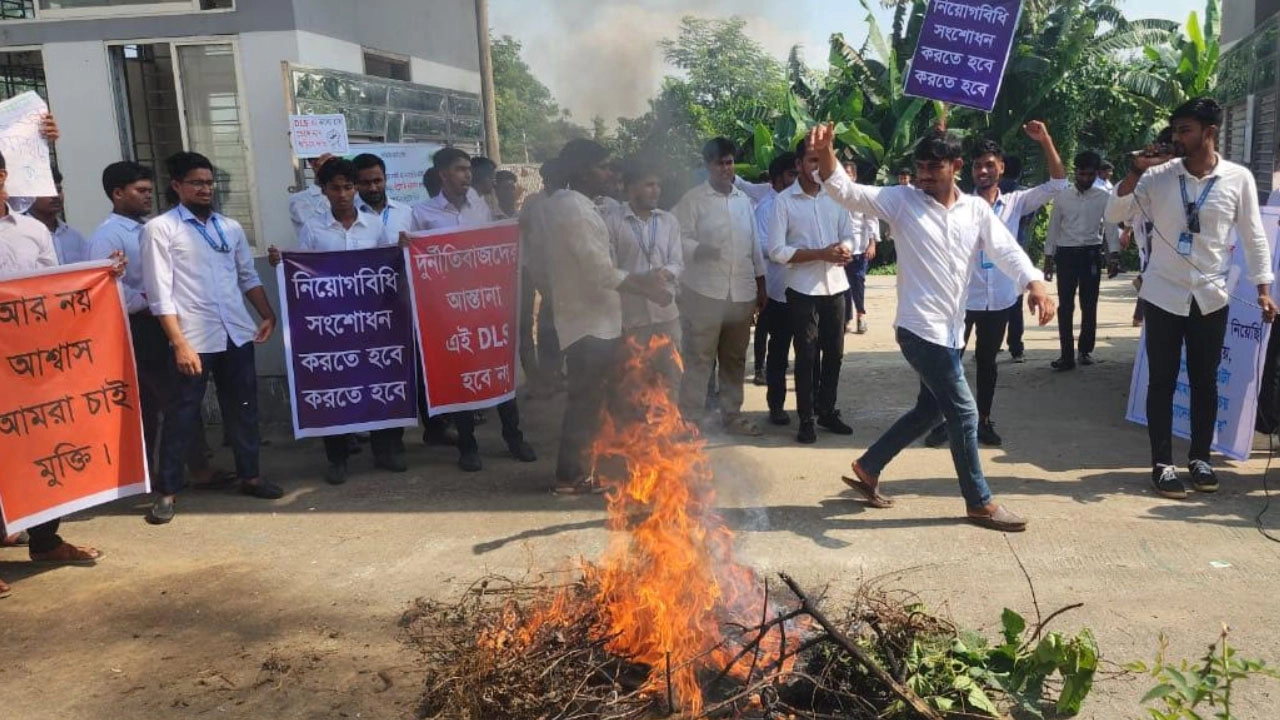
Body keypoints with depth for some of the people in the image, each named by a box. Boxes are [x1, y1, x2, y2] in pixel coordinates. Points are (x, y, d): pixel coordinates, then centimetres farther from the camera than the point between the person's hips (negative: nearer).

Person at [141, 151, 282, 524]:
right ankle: (167, 491, 13)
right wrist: (180, 344, -15)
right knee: (182, 415, 3)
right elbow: (159, 293, -8)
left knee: (243, 408, 13)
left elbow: (249, 277, 18)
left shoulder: (231, 227, 13)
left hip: (237, 334, 5)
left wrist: (268, 314, 2)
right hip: (194, 339, -5)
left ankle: (250, 475, 28)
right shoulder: (160, 229, -3)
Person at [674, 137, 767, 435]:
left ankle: (732, 414, 23)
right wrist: (699, 250, -29)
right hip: (704, 291, -5)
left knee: (735, 358, 12)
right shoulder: (693, 200, -2)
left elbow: (754, 244, 17)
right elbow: (680, 240, -9)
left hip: (742, 291, 5)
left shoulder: (744, 199, 15)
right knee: (699, 358, -2)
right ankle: (689, 418, 5)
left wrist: (761, 284, 15)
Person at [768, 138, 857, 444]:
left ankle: (827, 411, 28)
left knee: (834, 354, 12)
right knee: (807, 356, 3)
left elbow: (848, 237, 10)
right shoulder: (783, 201, -6)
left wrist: (845, 251, -14)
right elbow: (776, 251, -12)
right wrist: (822, 253, -19)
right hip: (803, 290, -4)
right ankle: (807, 419, 14)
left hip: (836, 287, 4)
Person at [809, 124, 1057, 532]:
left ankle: (868, 467, 32)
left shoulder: (976, 209, 6)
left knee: (930, 410, 17)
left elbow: (1006, 249, -6)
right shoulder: (903, 200, -6)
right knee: (964, 413, -3)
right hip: (921, 329, -6)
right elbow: (848, 192, -16)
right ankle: (979, 502, 13)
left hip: (952, 330, 7)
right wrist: (826, 153, -36)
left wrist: (1034, 283, -26)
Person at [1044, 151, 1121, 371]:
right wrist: (1048, 257, 3)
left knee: (1089, 305, 6)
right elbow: (1054, 227, 7)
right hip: (1066, 253, 0)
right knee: (1065, 306, -2)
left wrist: (1114, 255, -12)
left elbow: (1111, 226, -2)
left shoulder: (1104, 197, 2)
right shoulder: (1062, 197, 4)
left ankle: (1086, 350, 19)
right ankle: (1067, 355, 0)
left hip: (1091, 253, 0)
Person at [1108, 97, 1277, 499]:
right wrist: (1136, 173, -17)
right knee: (1162, 382, 3)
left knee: (1205, 381, 11)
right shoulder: (1158, 175, -4)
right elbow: (1114, 215, -5)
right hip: (1164, 294, -1)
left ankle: (1200, 458, 25)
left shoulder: (1239, 179, -3)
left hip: (1211, 296, 1)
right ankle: (1162, 464, 11)